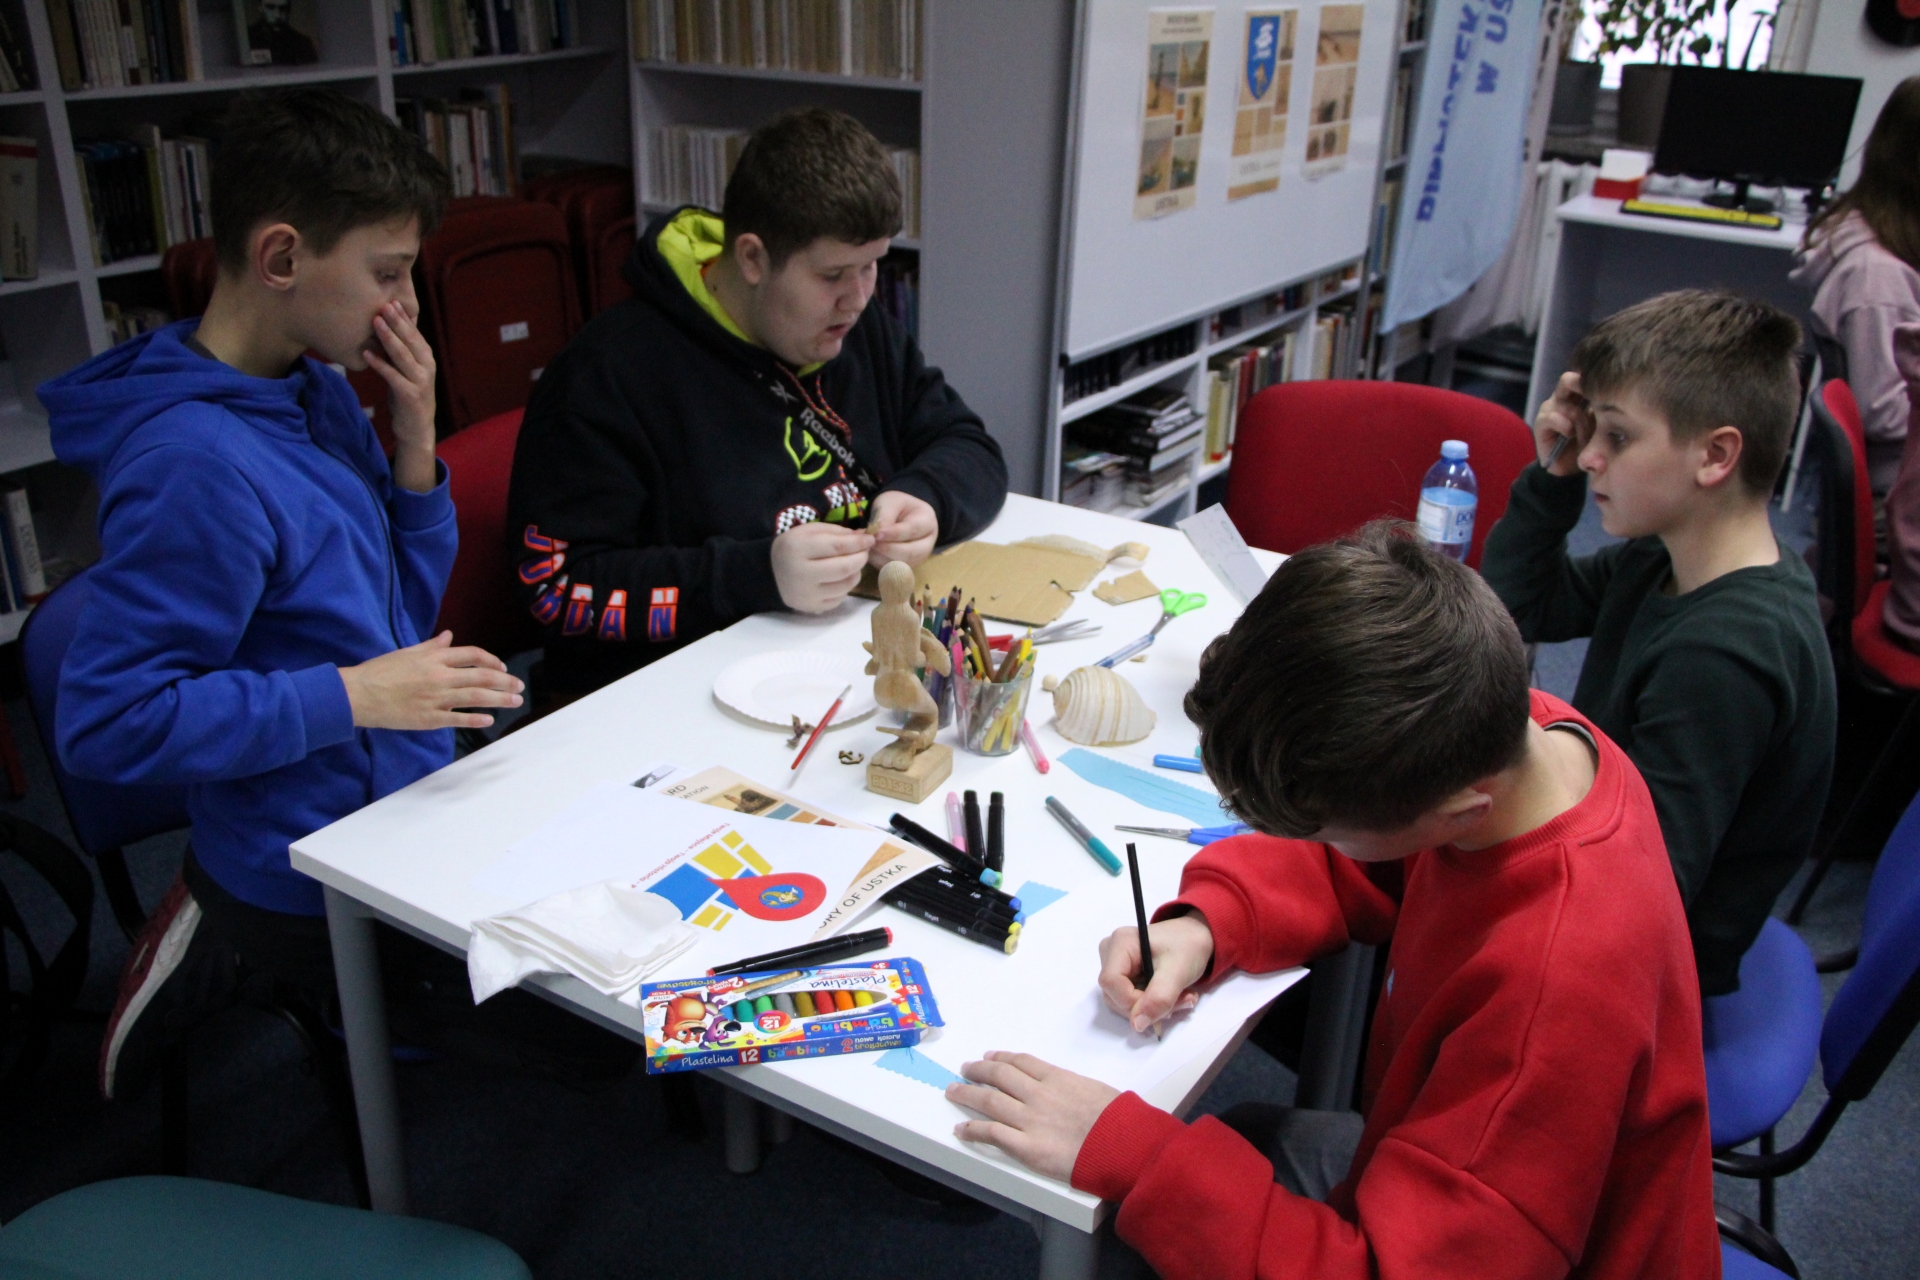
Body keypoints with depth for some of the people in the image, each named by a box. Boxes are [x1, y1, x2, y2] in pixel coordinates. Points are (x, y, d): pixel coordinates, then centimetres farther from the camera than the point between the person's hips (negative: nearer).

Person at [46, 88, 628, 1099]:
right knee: (600, 1026, 5)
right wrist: (351, 695, -27)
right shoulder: (195, 464, -27)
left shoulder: (318, 390, 1)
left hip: (401, 804, 8)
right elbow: (105, 722, -25)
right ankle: (239, 955, 8)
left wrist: (415, 446, -8)